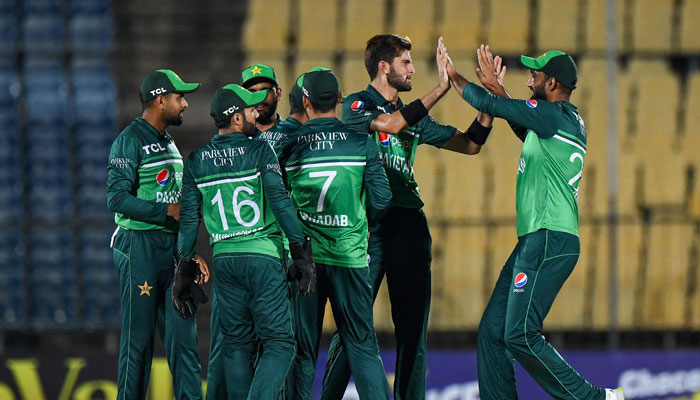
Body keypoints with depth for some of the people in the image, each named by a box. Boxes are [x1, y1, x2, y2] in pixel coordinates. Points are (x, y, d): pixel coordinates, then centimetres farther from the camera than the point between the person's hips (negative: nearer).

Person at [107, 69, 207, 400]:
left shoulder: (168, 143, 19)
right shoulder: (130, 141, -8)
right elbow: (118, 199, -17)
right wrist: (168, 211, -18)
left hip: (173, 248, 8)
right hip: (140, 247, -8)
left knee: (183, 335, 2)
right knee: (139, 338, -4)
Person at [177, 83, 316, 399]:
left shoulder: (197, 160, 8)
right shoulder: (259, 151, -5)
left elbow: (188, 218, 7)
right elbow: (279, 201, -13)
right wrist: (301, 252, -11)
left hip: (224, 259, 5)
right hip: (263, 255, -5)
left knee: (237, 344, 13)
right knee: (278, 342, -3)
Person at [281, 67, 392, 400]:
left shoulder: (289, 144, -2)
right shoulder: (361, 141, -2)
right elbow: (381, 199, -2)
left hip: (304, 258, 0)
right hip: (350, 255, 0)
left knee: (302, 348, 7)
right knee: (362, 345, 5)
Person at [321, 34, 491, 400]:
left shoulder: (415, 116, 18)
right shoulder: (355, 106, -1)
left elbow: (470, 144, 20)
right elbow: (391, 124, -21)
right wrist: (442, 86, -21)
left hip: (409, 224, 6)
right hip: (370, 224, -6)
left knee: (413, 326, 5)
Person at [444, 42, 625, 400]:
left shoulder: (555, 115, -11)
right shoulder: (568, 122, 18)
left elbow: (489, 105, -9)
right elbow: (523, 125, 39)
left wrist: (452, 75, 7)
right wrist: (495, 85, 38)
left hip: (549, 242, -10)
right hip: (534, 242, 10)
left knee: (520, 336, -15)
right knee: (492, 331, 7)